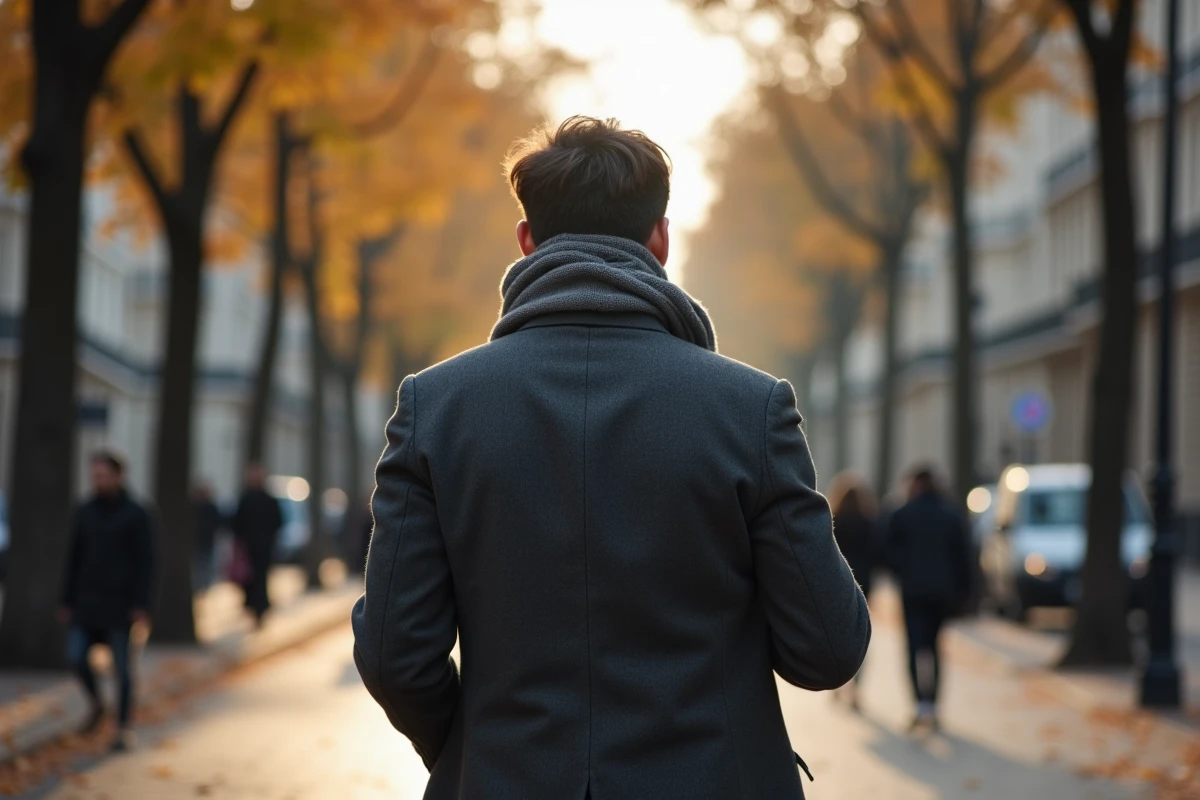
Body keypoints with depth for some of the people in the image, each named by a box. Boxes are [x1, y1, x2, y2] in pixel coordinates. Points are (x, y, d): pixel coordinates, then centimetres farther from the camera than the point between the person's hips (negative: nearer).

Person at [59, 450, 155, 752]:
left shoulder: (136, 515, -7)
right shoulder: (84, 512, 6)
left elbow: (146, 563, -8)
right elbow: (74, 559, 10)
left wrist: (141, 605, -15)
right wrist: (67, 601, 7)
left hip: (121, 603, -4)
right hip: (88, 600, 4)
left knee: (122, 666, 1)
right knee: (76, 656, -8)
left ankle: (125, 729, 11)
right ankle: (95, 703, 19)